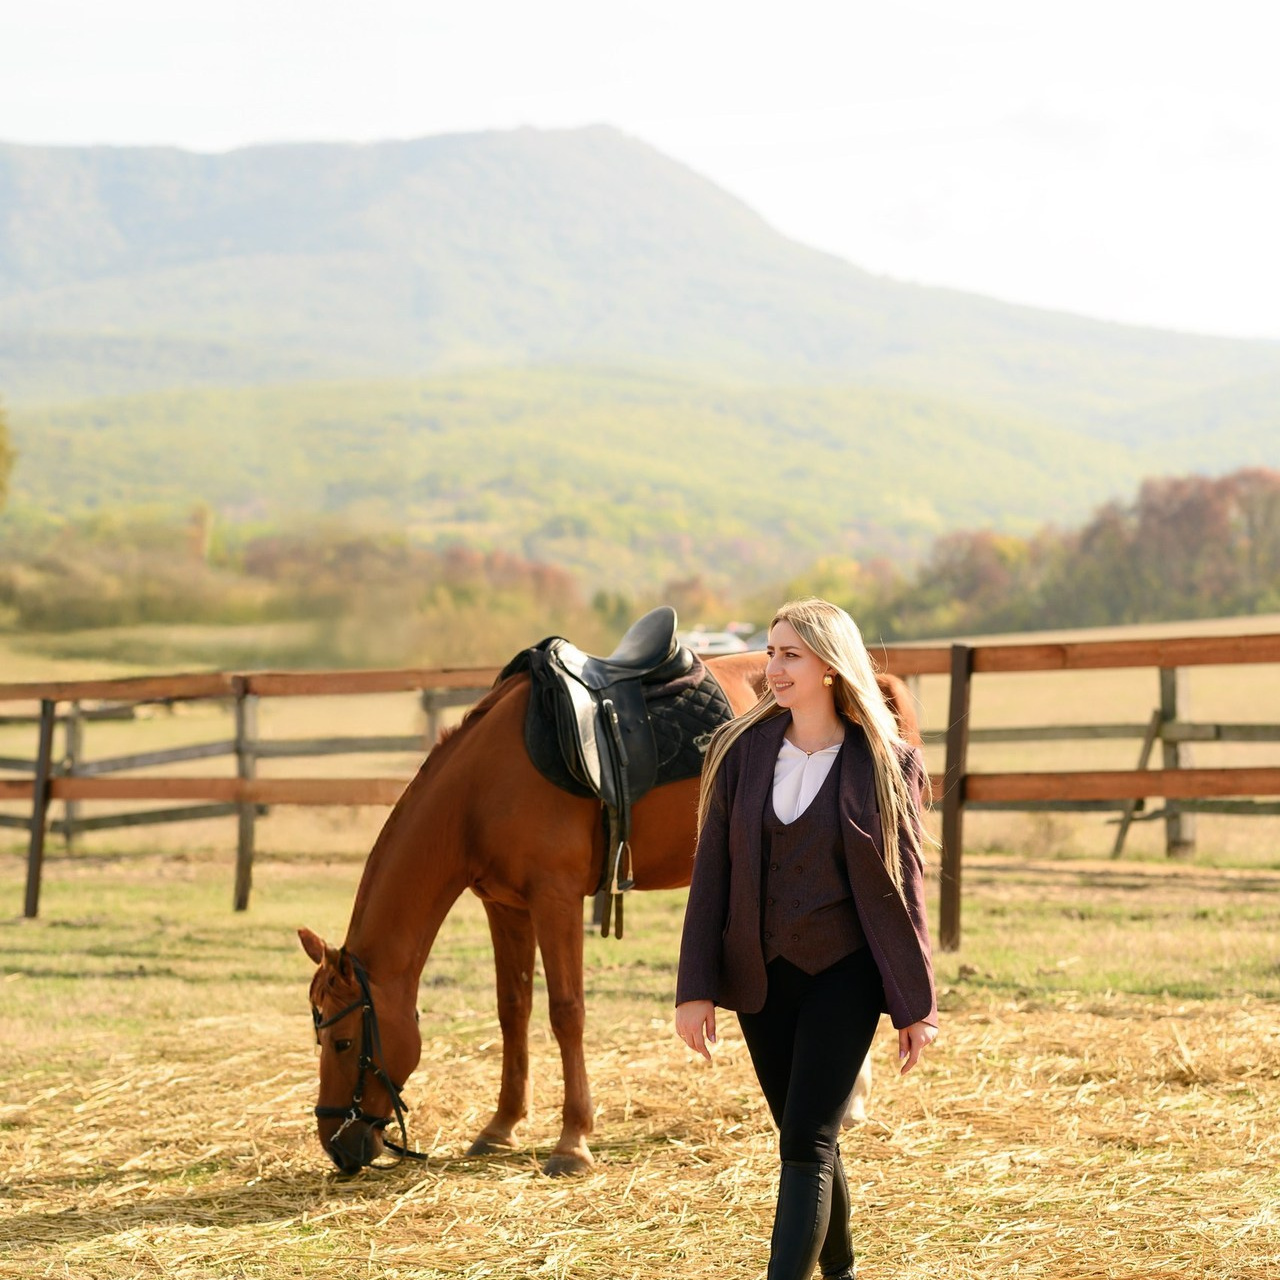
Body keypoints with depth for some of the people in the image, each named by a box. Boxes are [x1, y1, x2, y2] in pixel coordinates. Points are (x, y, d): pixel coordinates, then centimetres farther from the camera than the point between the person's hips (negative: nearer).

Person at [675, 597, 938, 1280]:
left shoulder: (886, 763, -5)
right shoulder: (741, 750, 1)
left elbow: (902, 888, -2)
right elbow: (710, 872, 1)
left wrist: (917, 1006, -2)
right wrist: (695, 988, -2)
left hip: (843, 973, -3)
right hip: (759, 974, 3)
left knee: (806, 1144, -11)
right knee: (807, 1139, 13)